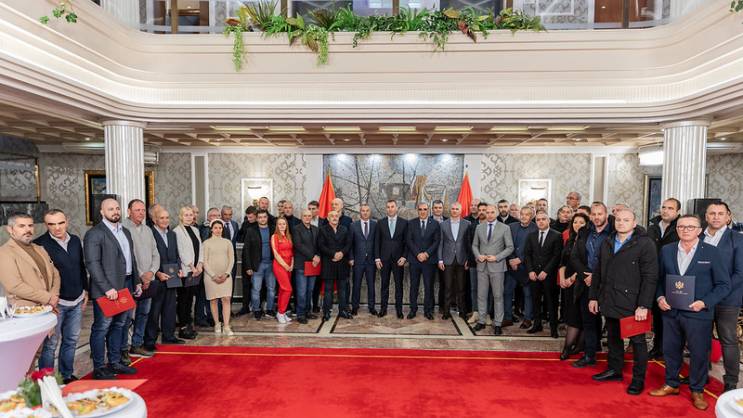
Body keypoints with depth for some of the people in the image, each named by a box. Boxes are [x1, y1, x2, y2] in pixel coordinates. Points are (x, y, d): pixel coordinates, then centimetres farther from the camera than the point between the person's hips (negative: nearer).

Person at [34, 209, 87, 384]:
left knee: (71, 340, 14)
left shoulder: (75, 240, 6)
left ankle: (67, 375, 28)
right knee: (50, 343, 1)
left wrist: (85, 290, 14)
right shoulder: (40, 244, -11)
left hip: (77, 301, 5)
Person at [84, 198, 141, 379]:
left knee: (118, 325, 15)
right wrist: (107, 288, -21)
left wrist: (137, 281, 15)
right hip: (106, 289, -8)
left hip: (126, 286, 8)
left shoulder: (125, 232, 15)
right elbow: (92, 263, -16)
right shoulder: (94, 234, -9)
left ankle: (115, 363, 26)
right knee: (102, 328, 1)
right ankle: (99, 368, 12)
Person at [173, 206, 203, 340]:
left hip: (196, 270, 6)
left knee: (190, 298, 10)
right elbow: (181, 252, -10)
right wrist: (192, 266, -10)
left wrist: (200, 264, -1)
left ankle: (188, 325, 18)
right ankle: (183, 328, 7)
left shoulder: (195, 230, 15)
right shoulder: (177, 231, -6)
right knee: (183, 300, 0)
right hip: (185, 271, -6)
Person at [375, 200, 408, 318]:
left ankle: (399, 309, 14)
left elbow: (406, 242, 2)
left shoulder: (404, 223, 2)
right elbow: (377, 242, 4)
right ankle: (383, 308, 16)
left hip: (398, 259, -1)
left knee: (399, 285, 5)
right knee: (384, 285, 7)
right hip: (384, 259, 1)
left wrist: (404, 257, -7)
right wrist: (377, 258, -2)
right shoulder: (380, 223, 4)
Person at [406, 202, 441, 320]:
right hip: (414, 259, 1)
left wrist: (427, 253, -12)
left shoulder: (435, 224, 4)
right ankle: (413, 309, 14)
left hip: (429, 259, 0)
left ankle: (428, 310, 13)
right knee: (414, 286, 6)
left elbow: (436, 241, 0)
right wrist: (418, 254, -11)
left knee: (429, 286, 3)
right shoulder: (411, 223, 5)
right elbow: (409, 240, -1)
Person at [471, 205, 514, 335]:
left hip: (497, 266, -3)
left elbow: (510, 247, -2)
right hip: (482, 266, 3)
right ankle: (481, 321, 18)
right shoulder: (479, 227, 9)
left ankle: (497, 324, 11)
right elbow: (474, 245, 13)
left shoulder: (504, 228, -1)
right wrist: (478, 255, -6)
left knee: (498, 296, 2)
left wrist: (497, 257, -12)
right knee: (481, 295, 7)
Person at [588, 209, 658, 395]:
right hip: (609, 302, 5)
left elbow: (650, 277, -13)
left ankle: (638, 379, 20)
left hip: (632, 304, -5)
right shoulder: (607, 243, 10)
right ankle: (614, 370, 31)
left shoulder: (645, 244, -8)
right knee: (613, 337, 16)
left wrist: (644, 305, -16)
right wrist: (594, 296, 10)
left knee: (637, 341, 7)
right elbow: (598, 272, 14)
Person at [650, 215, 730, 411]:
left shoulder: (711, 252, -5)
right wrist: (660, 297, -5)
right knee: (670, 350, 13)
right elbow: (659, 278, 11)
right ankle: (671, 384, 32)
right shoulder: (666, 250, 4)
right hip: (670, 311, 3)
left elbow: (724, 284, -5)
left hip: (698, 313, -3)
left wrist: (705, 302, -16)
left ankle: (697, 390, 28)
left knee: (699, 353, 8)